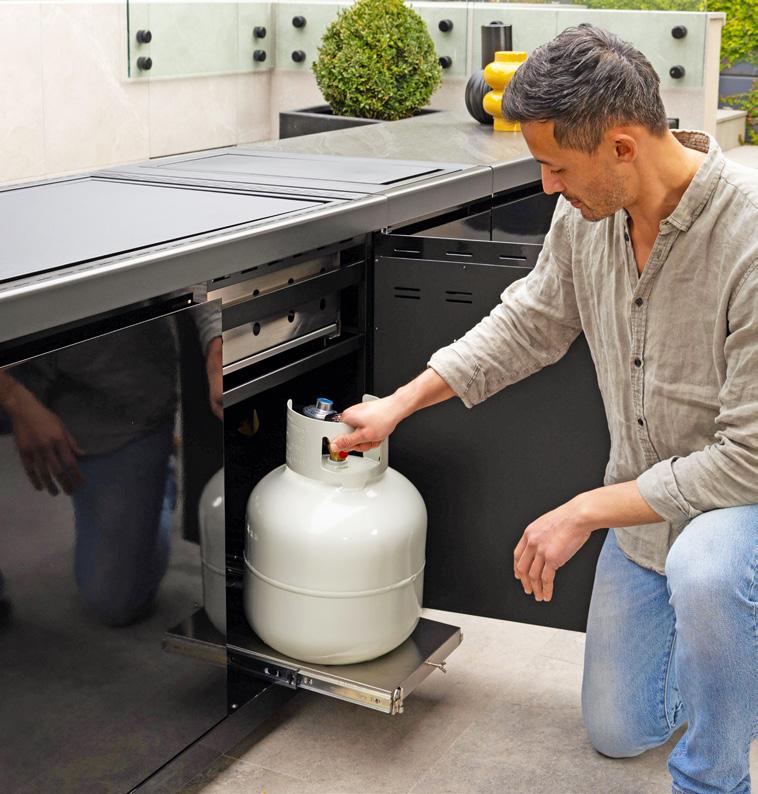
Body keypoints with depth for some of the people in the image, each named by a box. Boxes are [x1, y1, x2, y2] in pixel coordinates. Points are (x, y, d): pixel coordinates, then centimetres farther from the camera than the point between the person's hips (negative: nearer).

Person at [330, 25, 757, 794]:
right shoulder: (586, 213, -11)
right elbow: (527, 324, 7)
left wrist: (584, 512, -25)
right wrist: (399, 404, 5)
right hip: (649, 505, 6)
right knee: (617, 732, 15)